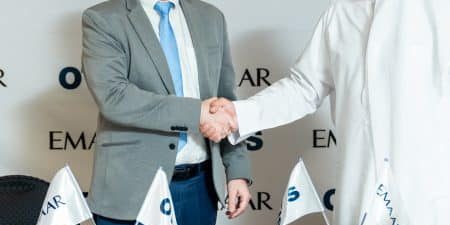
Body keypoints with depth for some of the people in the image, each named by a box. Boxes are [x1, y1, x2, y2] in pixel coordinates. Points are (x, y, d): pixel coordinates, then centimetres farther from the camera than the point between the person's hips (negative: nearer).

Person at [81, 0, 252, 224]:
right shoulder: (103, 19, -6)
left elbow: (226, 101, 10)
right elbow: (113, 97, -20)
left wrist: (237, 170, 3)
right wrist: (195, 112, -23)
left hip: (199, 185, 4)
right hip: (133, 188, -4)